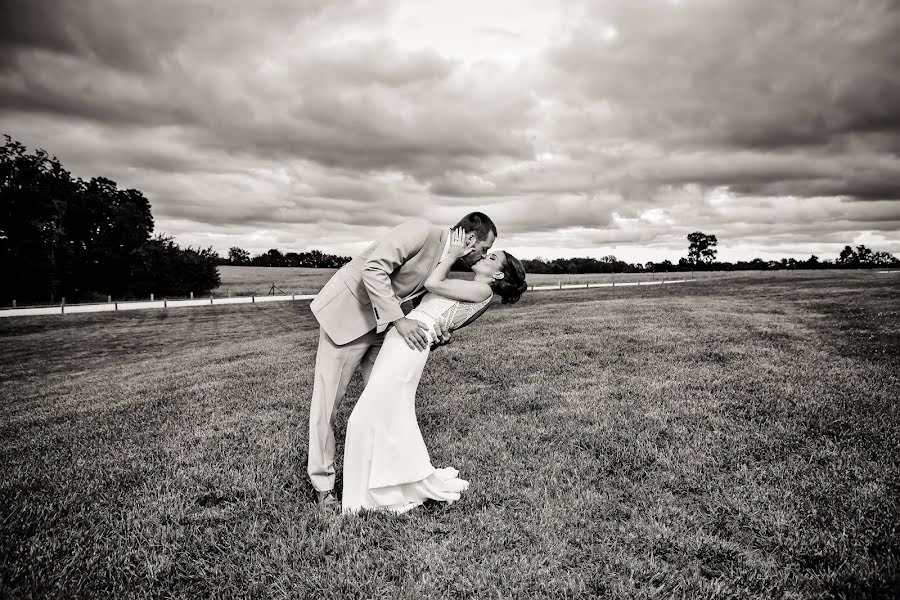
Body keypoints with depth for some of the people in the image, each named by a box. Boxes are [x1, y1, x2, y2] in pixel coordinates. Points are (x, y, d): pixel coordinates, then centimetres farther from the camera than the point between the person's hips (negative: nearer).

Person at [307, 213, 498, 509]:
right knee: (327, 400, -1)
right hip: (347, 310, -8)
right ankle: (323, 483, 12)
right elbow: (373, 269, -28)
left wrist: (434, 335, -7)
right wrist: (398, 320, -31)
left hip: (381, 323, 8)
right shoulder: (422, 231, -21)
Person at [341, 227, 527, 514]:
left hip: (412, 338, -9)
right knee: (395, 417, 11)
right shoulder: (467, 291, 24)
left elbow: (432, 284, -5)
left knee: (371, 416, -7)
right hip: (401, 338, 9)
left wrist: (452, 254, 5)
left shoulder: (482, 291, -3)